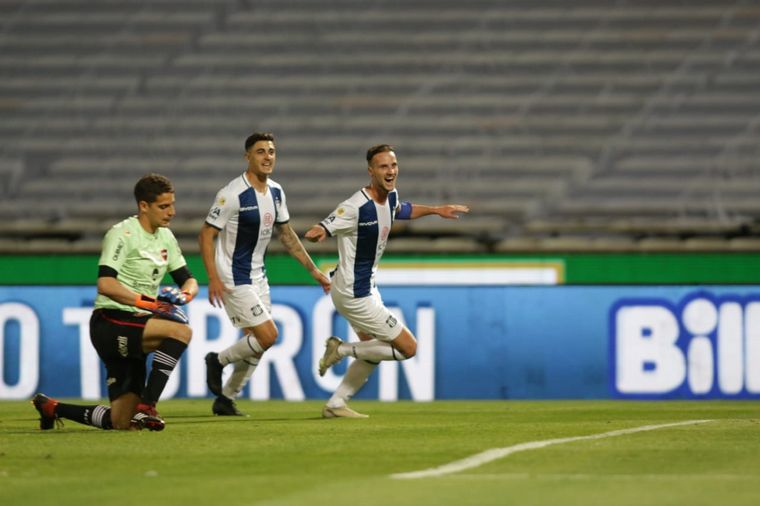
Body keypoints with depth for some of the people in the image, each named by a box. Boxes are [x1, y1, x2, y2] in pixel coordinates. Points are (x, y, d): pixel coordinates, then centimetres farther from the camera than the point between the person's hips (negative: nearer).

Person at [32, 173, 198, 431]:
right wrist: (148, 303, -31)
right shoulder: (122, 234, -11)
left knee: (123, 424, 4)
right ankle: (146, 407, -26)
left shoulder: (165, 237, 14)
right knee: (181, 331, -30)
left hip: (134, 328, 8)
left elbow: (188, 280, 17)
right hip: (110, 322, -8)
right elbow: (106, 285, -23)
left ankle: (52, 408, 25)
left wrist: (184, 294, -7)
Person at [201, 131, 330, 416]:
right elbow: (206, 235, -17)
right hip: (234, 280, -8)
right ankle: (218, 361, 9)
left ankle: (225, 400, 23)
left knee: (257, 344, 9)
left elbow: (286, 234, 17)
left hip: (258, 276, 8)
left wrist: (314, 270, 16)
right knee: (267, 335, -14)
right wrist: (213, 278, -25)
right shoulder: (233, 194, -19)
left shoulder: (275, 192, 5)